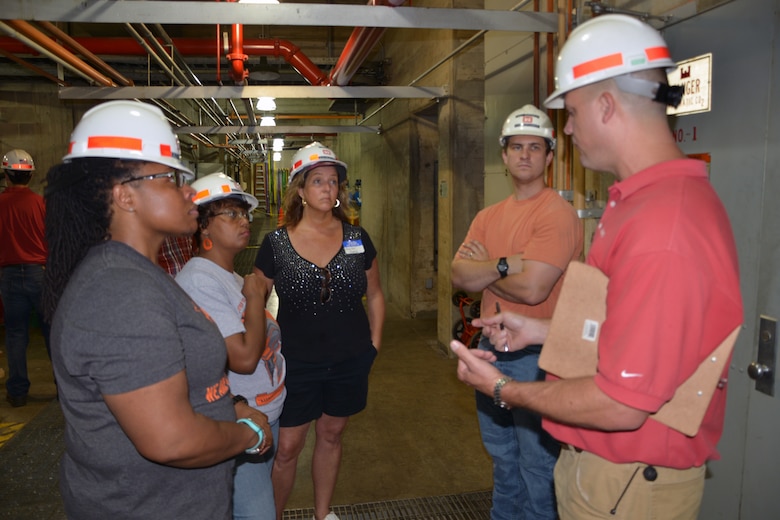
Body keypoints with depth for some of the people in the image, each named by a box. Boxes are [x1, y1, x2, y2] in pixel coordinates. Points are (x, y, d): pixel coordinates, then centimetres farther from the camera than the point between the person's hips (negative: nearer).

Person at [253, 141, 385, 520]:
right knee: (286, 447, 4)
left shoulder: (357, 238, 0)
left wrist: (374, 343, 5)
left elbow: (374, 294, 9)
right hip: (296, 362, -2)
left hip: (350, 361, 3)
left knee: (331, 435, 18)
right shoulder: (276, 243, -7)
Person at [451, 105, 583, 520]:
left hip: (535, 355, -7)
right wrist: (504, 264, -19)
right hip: (492, 347, 8)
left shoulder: (557, 213, -16)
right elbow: (459, 275, -3)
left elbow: (532, 289, -24)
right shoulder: (488, 216, 8)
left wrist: (483, 269, -9)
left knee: (537, 462, 9)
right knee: (501, 454, 25)